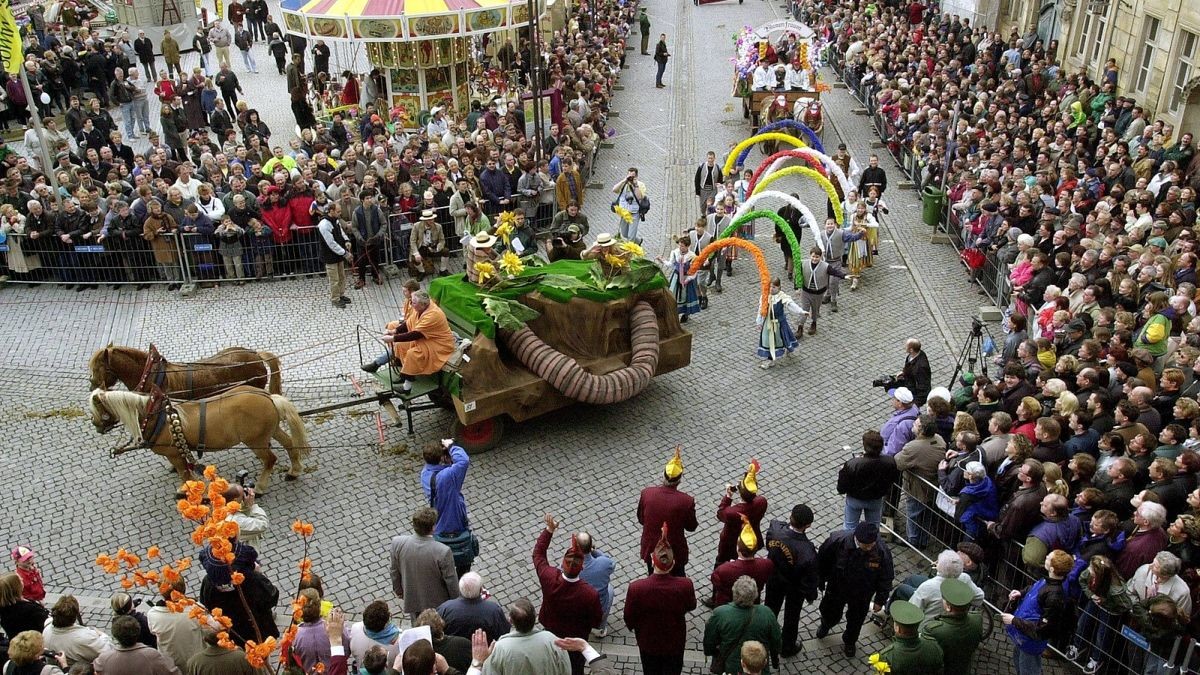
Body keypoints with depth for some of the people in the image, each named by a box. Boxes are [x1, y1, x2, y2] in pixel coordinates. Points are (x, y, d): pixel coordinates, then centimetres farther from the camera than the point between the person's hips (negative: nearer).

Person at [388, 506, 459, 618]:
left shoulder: (397, 543, -24)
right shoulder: (443, 552, -33)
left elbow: (395, 571, -6)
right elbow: (451, 581, -19)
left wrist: (398, 590, 13)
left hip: (411, 600, 3)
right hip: (437, 604, -3)